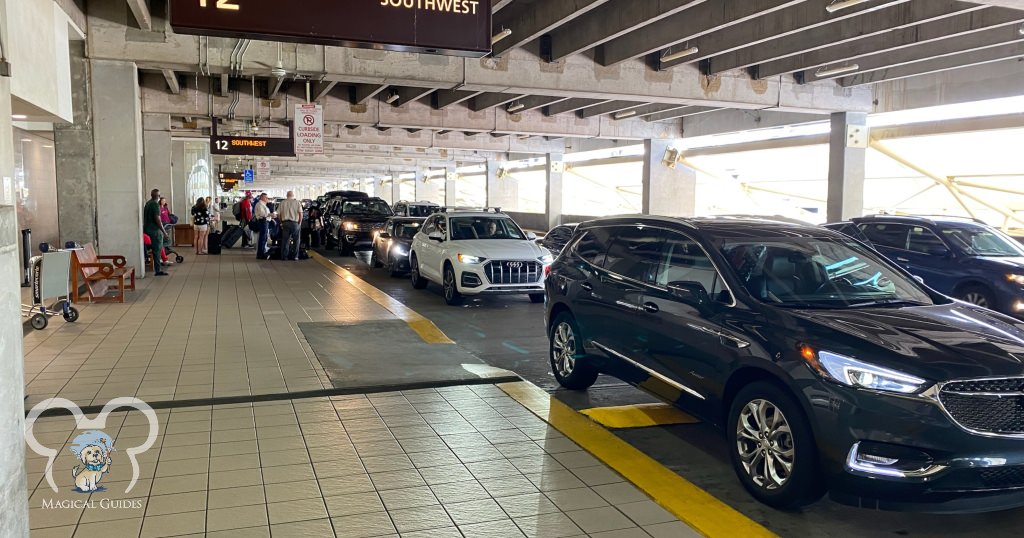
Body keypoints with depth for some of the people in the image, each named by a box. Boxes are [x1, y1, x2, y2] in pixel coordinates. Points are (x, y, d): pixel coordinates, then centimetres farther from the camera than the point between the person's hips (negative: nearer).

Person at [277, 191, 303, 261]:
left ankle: (284, 256, 8)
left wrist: (281, 222, 16)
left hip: (285, 223, 2)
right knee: (296, 240, 8)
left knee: (285, 240, 7)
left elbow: (278, 214, 4)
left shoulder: (282, 203, 7)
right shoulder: (297, 202, 1)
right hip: (294, 223, -2)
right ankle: (295, 256, 6)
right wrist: (300, 223, 3)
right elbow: (300, 213, -7)